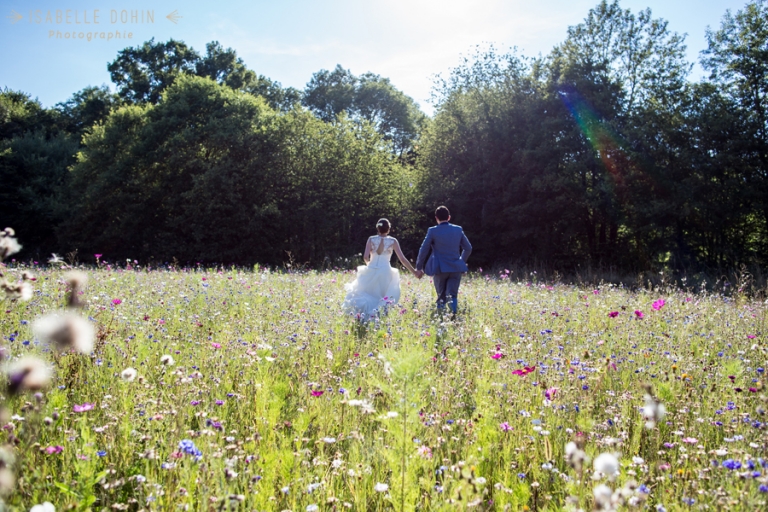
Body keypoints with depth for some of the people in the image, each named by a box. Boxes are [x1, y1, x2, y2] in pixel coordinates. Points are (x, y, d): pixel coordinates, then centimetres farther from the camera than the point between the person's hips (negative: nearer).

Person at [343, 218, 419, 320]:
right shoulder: (393, 241, -1)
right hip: (385, 273, -1)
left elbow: (365, 257, -8)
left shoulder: (371, 239, 1)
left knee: (365, 293, 16)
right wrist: (414, 271, 3)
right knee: (386, 298, 12)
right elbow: (402, 259, -3)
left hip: (371, 272, 1)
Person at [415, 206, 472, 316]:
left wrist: (419, 268, 9)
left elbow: (423, 250, -1)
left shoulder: (432, 231, -3)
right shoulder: (458, 229, 6)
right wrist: (462, 261, 28)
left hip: (440, 269, -2)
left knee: (441, 297, 10)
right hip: (456, 268, 2)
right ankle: (454, 316, -22)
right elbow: (468, 248, 13)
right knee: (452, 296, 0)